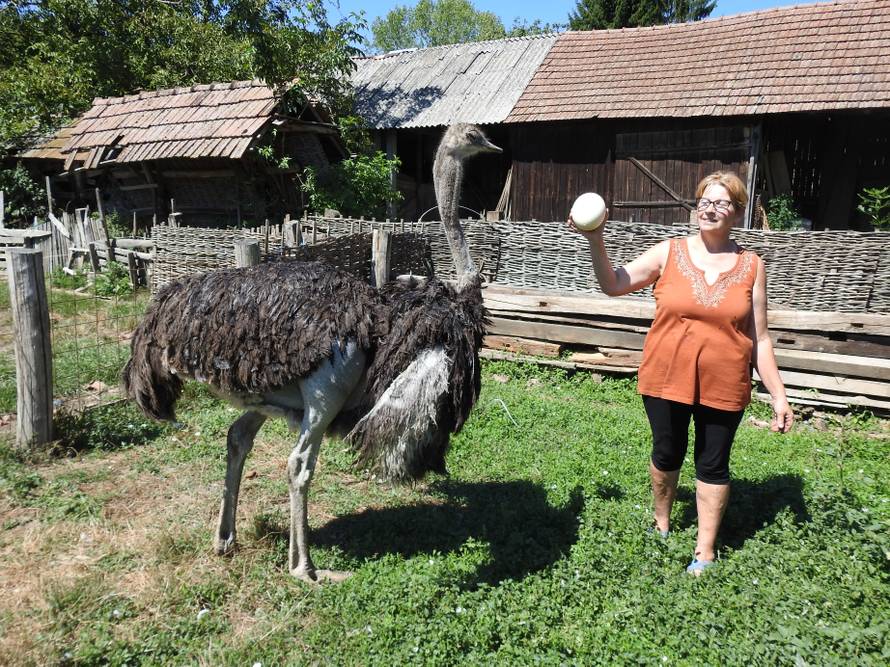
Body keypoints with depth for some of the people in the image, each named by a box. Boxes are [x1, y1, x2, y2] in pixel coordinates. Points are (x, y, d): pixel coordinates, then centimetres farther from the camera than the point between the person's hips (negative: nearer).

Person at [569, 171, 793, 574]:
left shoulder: (751, 266, -2)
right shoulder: (669, 253, -3)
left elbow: (758, 339, 1)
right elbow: (612, 285, -7)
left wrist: (778, 395, 0)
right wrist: (595, 240, -19)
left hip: (723, 387, 0)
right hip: (666, 380, 0)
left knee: (712, 466, 11)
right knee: (666, 455, 17)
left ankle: (705, 550, 29)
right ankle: (661, 525, 42)